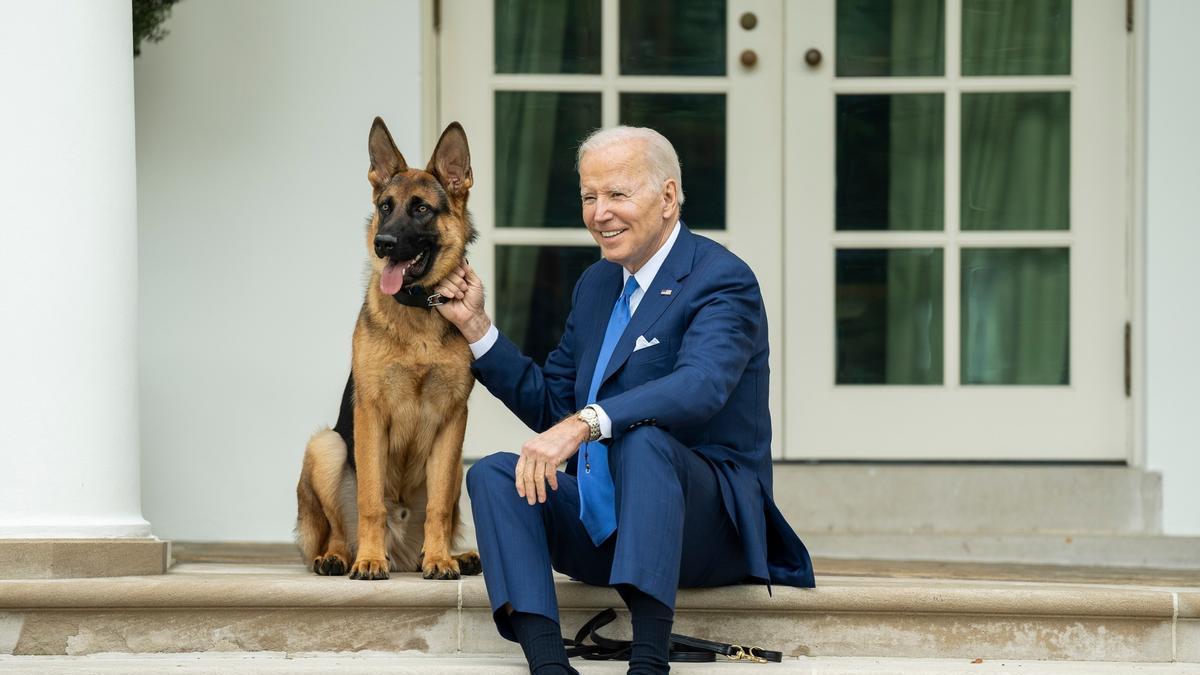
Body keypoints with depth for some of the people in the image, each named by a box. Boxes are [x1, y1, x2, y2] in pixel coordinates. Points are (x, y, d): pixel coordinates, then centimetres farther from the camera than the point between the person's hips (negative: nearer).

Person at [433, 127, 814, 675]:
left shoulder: (722, 281, -9)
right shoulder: (596, 285, 17)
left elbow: (700, 386, -29)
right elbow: (549, 406, 22)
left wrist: (584, 424, -41)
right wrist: (475, 325, 11)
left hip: (710, 521, -7)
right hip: (601, 522, 7)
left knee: (642, 438, -36)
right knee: (493, 475, -14)